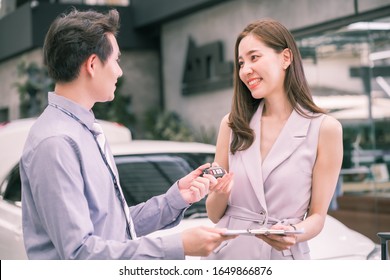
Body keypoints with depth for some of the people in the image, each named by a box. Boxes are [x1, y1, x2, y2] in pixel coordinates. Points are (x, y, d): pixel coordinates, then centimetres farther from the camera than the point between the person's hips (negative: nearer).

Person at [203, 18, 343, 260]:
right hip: (227, 251, 2)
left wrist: (294, 233, -22)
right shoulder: (233, 124, 0)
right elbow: (214, 215, 4)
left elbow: (318, 216, -3)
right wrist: (220, 194, -16)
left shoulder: (324, 128, -7)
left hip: (284, 256, -2)